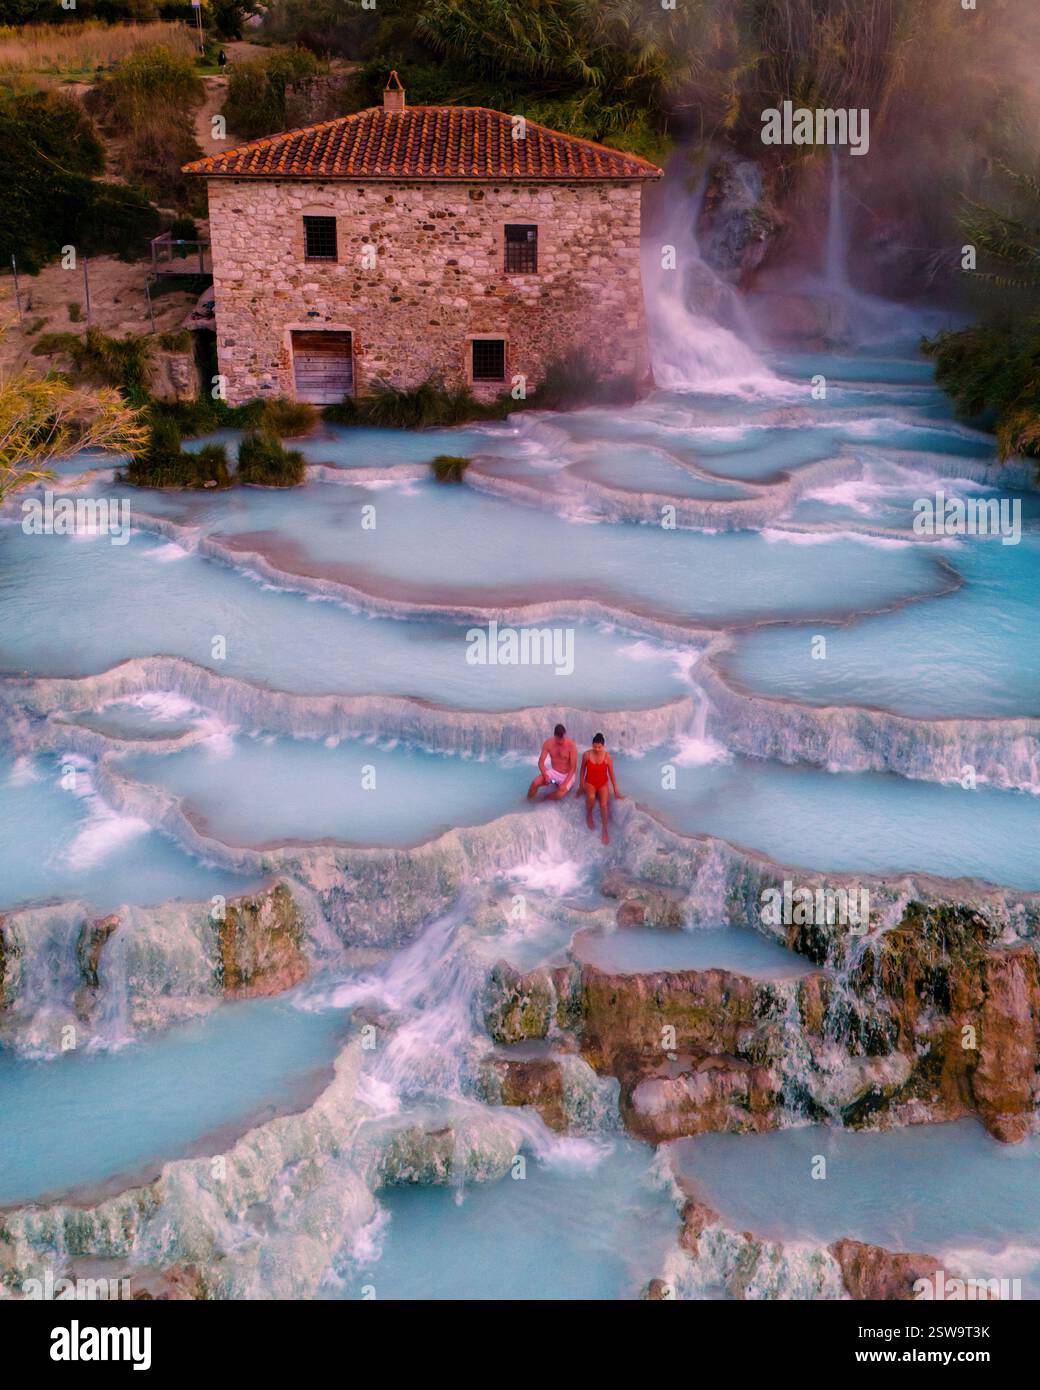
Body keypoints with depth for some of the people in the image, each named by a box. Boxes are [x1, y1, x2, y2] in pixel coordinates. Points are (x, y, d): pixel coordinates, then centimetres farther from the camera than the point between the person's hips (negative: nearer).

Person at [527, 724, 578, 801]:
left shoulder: (571, 745, -18)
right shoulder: (548, 743, -9)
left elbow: (573, 767, -19)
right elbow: (541, 762, -7)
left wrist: (565, 783, -29)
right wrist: (545, 775, -27)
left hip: (567, 775, -3)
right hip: (553, 772, 3)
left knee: (560, 794, -30)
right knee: (535, 783, -24)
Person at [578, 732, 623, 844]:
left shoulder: (608, 757, -13)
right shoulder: (586, 755, -12)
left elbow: (611, 774, -5)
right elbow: (582, 770, 1)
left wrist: (616, 791, -1)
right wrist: (581, 786, 1)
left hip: (603, 783, 0)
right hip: (590, 782, 0)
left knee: (603, 804, -26)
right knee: (591, 797, -34)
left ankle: (605, 830, -8)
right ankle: (589, 816, -3)